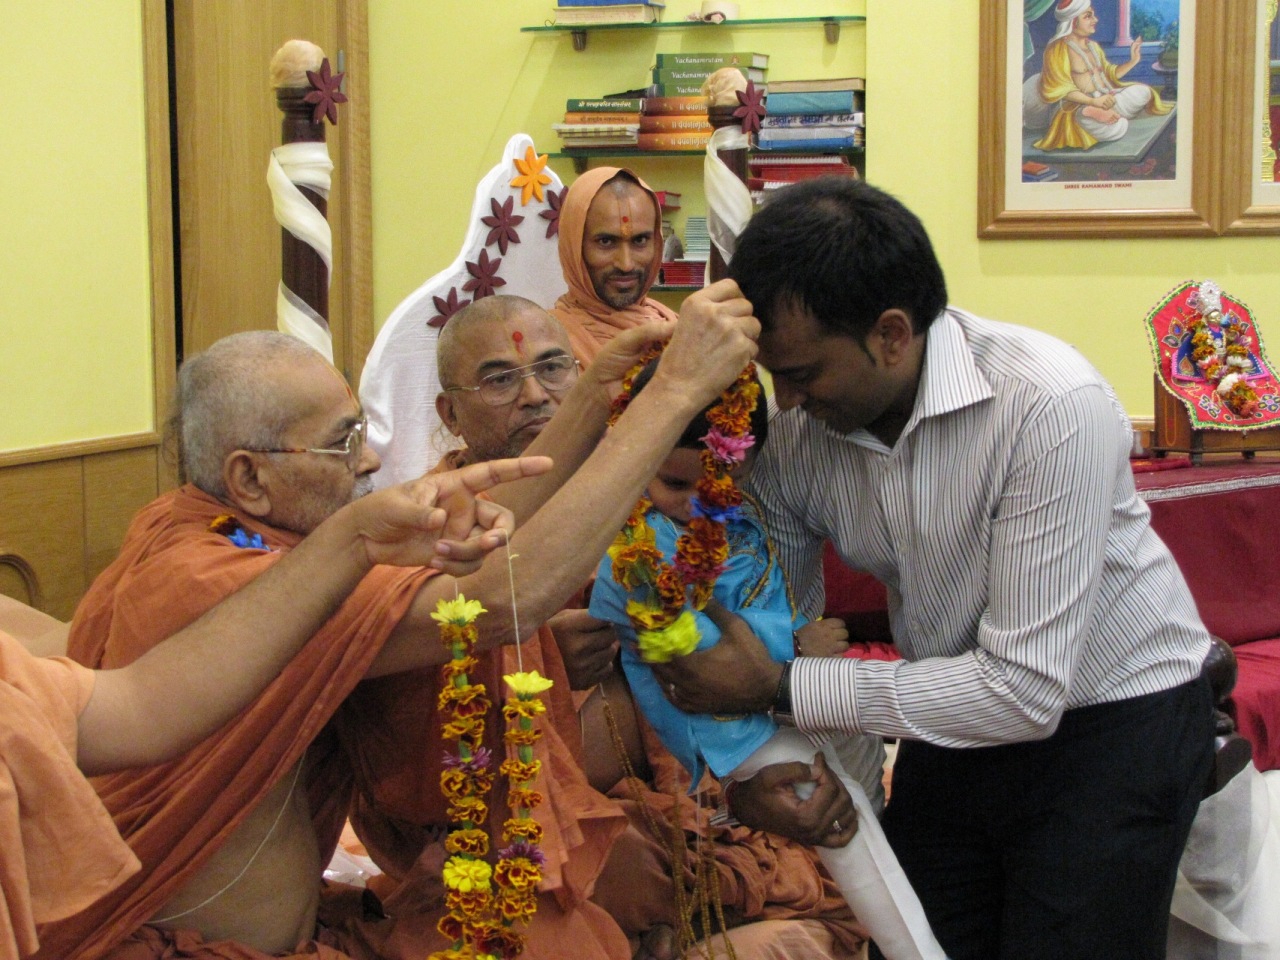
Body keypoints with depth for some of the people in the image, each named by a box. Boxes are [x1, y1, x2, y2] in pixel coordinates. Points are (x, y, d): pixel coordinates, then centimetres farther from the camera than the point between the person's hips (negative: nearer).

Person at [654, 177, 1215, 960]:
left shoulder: (1052, 406, -30)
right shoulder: (797, 425, -12)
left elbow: (1025, 691, -31)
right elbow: (771, 622, 0)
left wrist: (781, 690, -28)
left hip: (1112, 723, -5)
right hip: (958, 725, 5)